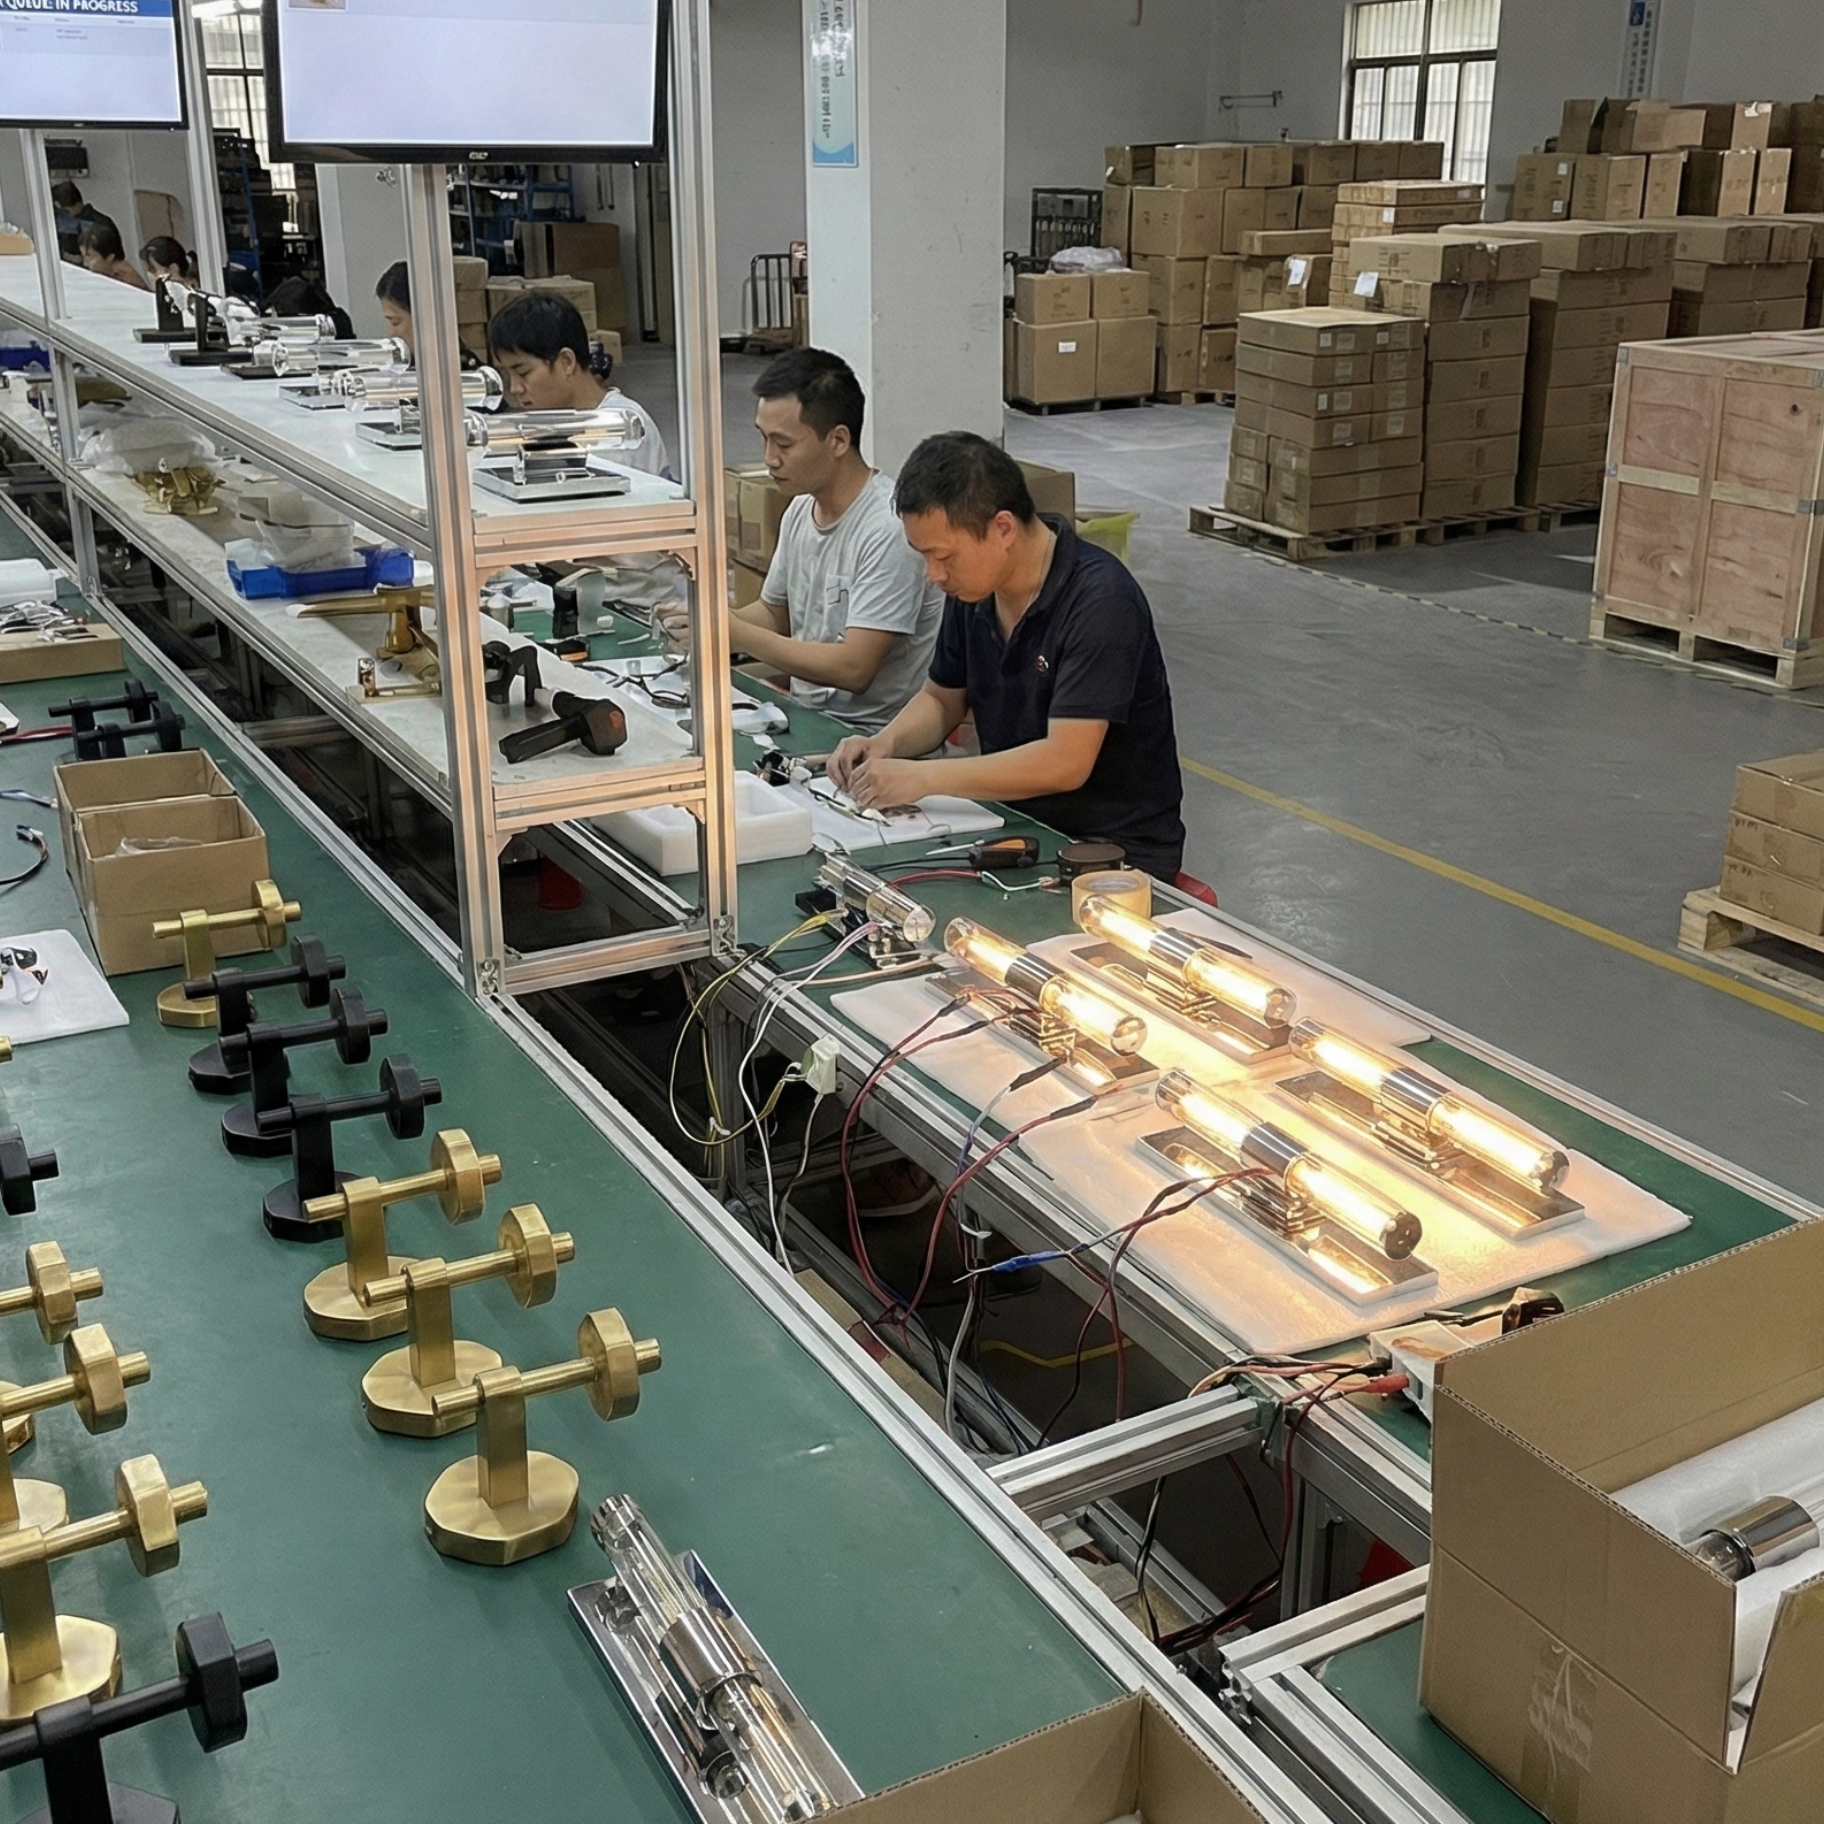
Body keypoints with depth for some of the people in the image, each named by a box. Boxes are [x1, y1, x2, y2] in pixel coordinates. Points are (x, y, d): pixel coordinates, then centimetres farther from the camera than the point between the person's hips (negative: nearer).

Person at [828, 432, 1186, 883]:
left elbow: (1065, 762, -27)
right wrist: (886, 743, -4)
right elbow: (942, 699, 17)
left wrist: (921, 777, -24)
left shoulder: (1100, 600, -21)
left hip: (1117, 851, -7)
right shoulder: (972, 588, 2)